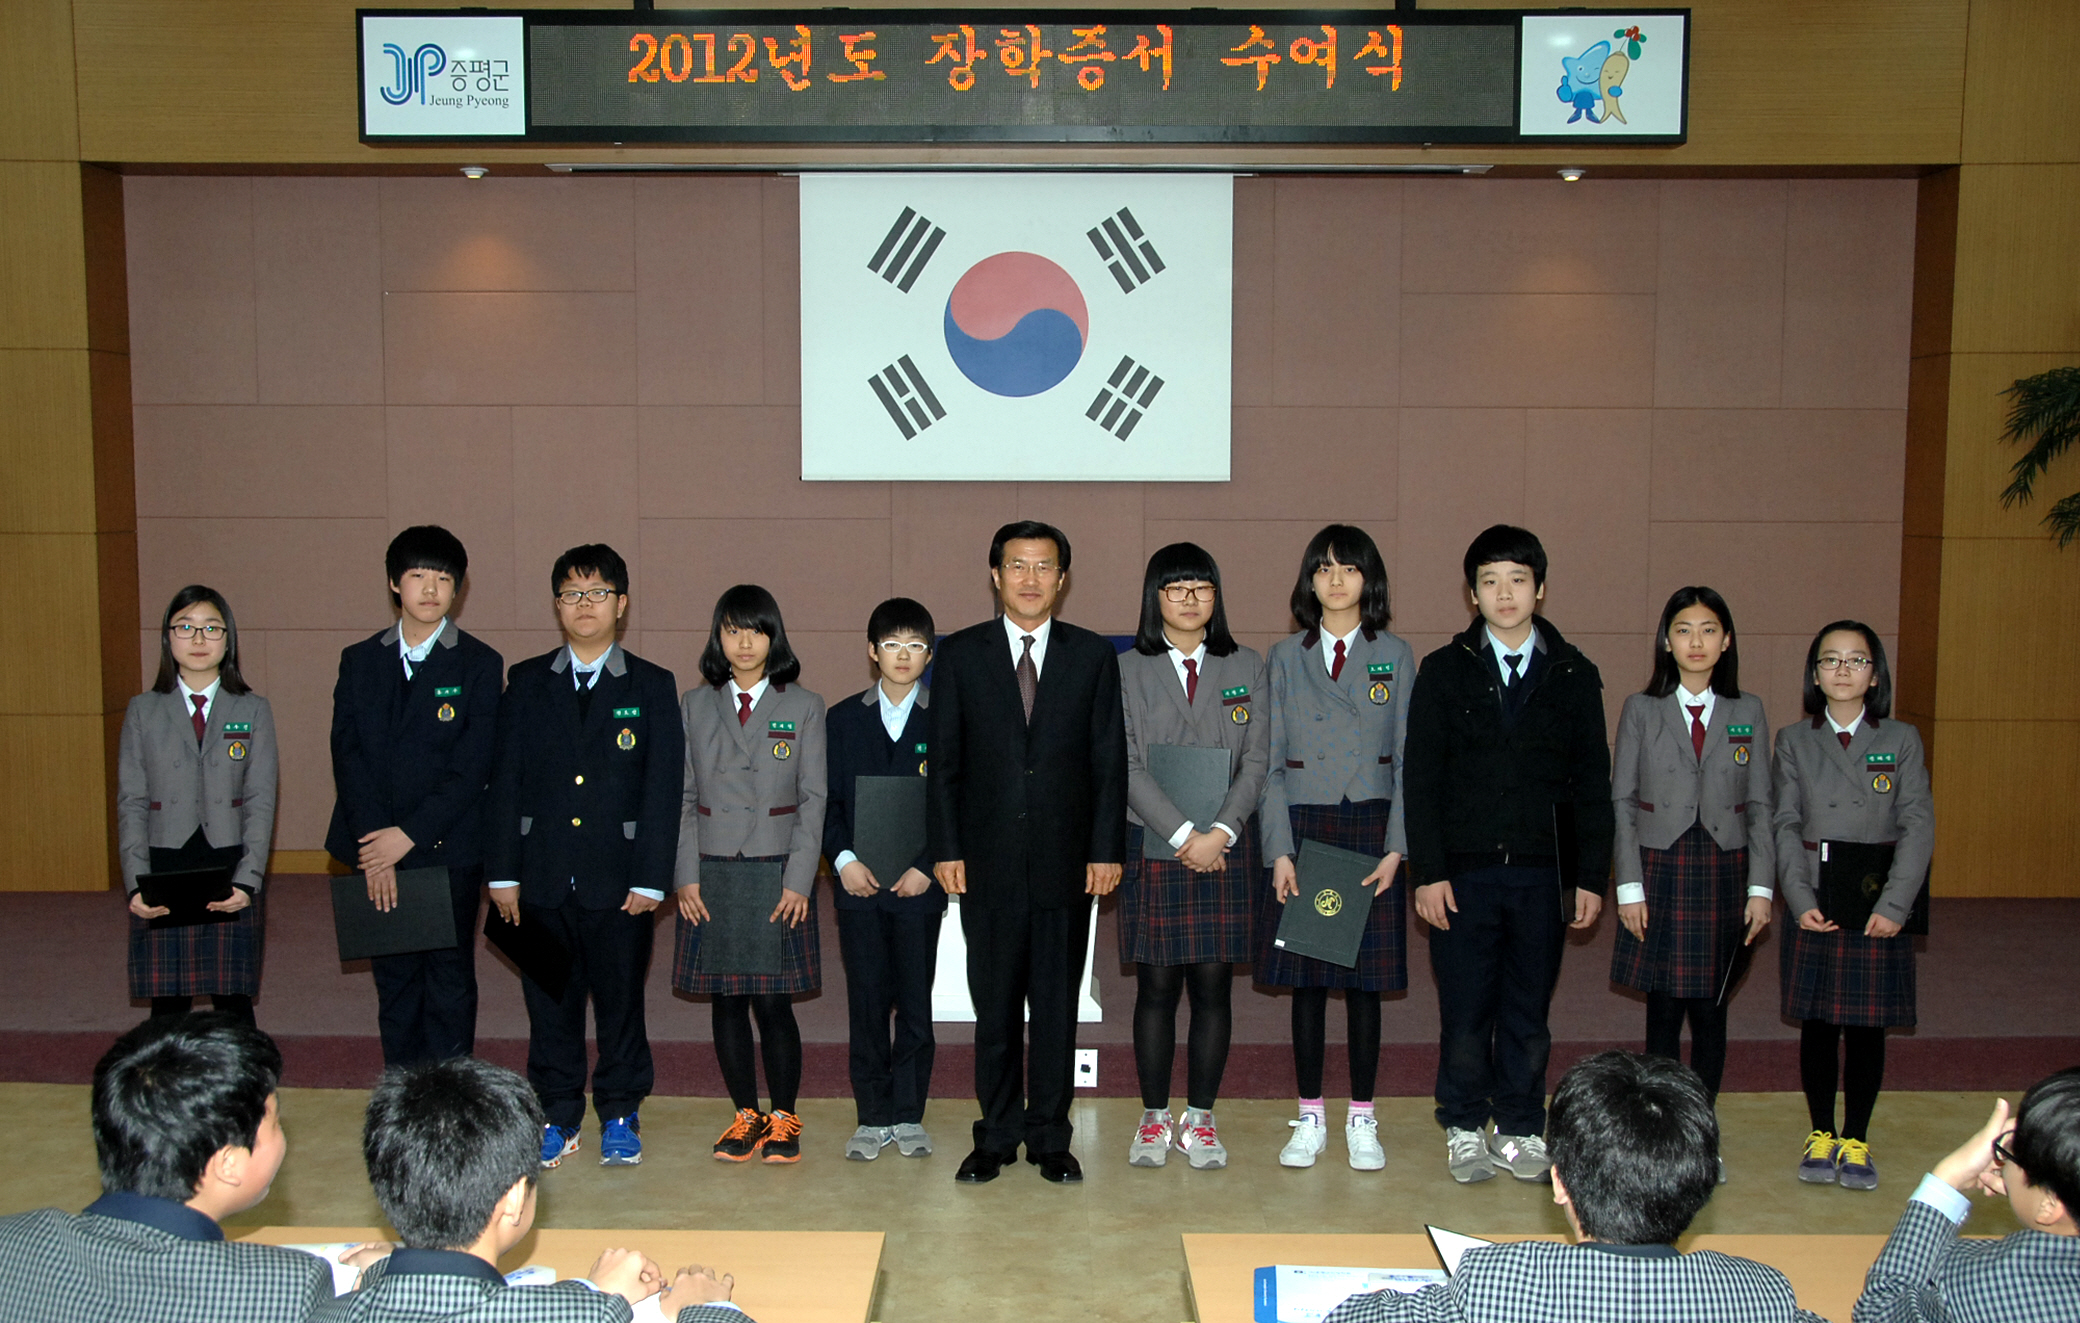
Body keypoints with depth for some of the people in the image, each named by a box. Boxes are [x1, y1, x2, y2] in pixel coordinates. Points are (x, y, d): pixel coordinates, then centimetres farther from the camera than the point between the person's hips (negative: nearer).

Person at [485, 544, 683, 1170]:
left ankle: (620, 1116, 20)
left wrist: (650, 879, -8)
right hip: (543, 877, 2)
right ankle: (557, 1117, 21)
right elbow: (504, 782, 6)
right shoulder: (526, 682, 7)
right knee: (550, 1002, 8)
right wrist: (502, 873, 0)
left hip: (619, 877, -2)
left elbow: (663, 790, -1)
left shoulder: (652, 687, 2)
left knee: (620, 1000, 6)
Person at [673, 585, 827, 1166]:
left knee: (773, 1002, -3)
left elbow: (813, 798, 0)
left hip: (777, 874, -2)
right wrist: (686, 875, -3)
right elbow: (681, 797, 7)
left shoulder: (804, 707, 4)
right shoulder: (694, 706, 9)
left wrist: (798, 879, -8)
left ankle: (784, 1118, 12)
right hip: (711, 878, 2)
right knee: (726, 1002, 6)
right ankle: (745, 1115, 19)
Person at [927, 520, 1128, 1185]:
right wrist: (945, 849, -3)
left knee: (1057, 1002, 6)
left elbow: (1109, 760, 4)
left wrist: (1107, 849, -3)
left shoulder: (1093, 655, 5)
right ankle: (996, 1135, 18)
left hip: (1065, 858, 0)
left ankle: (1050, 1137, 17)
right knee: (994, 1003, 6)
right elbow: (944, 760, 3)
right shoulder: (960, 654, 4)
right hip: (988, 858, 0)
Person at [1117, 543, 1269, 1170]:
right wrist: (1183, 835, -14)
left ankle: (1200, 1119, 16)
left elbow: (1256, 760, 1)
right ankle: (1154, 1118, 16)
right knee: (1156, 987, 3)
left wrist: (1220, 832, -12)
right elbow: (1127, 766, -5)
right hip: (1152, 848, -1)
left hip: (1226, 851, 1)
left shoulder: (1246, 667, 8)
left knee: (1213, 985, 4)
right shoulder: (1127, 671, 3)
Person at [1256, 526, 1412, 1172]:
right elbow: (1271, 761, 3)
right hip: (1302, 829, 1)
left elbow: (1407, 760, 2)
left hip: (1370, 830, 0)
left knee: (1366, 979, 4)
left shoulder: (1395, 656, 5)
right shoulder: (1285, 656, 6)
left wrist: (1396, 846, -8)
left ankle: (1362, 1120, 16)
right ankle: (1310, 1118, 16)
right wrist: (1280, 850, -6)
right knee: (1307, 979, 4)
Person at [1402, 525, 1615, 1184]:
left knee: (1529, 1011, 9)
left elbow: (1593, 783, 7)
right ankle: (1465, 1130, 18)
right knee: (1465, 1011, 4)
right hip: (1464, 873, -1)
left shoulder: (1574, 675, 6)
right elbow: (1421, 778, 0)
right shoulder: (1445, 671, 3)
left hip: (1543, 872, 1)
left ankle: (1521, 1130, 22)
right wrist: (1427, 871, -7)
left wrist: (1591, 876, 2)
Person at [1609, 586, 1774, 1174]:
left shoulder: (1748, 712, 6)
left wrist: (1761, 886, -2)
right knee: (1663, 1009, 2)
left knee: (1710, 1010, 6)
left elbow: (1760, 806, 5)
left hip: (1724, 872, 1)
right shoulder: (1641, 709, 1)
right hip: (1661, 869, -1)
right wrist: (1629, 886, -7)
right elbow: (1621, 802, -1)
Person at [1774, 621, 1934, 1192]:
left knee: (1866, 1028, 5)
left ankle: (1856, 1141, 18)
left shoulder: (1901, 740, 2)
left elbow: (1918, 827, -4)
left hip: (1879, 909, -1)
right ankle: (1821, 1135, 21)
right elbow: (1786, 825, 0)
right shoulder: (1794, 740, 4)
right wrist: (1801, 899, -12)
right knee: (1817, 1025, 7)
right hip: (1814, 907, 1)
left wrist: (1894, 905, -13)